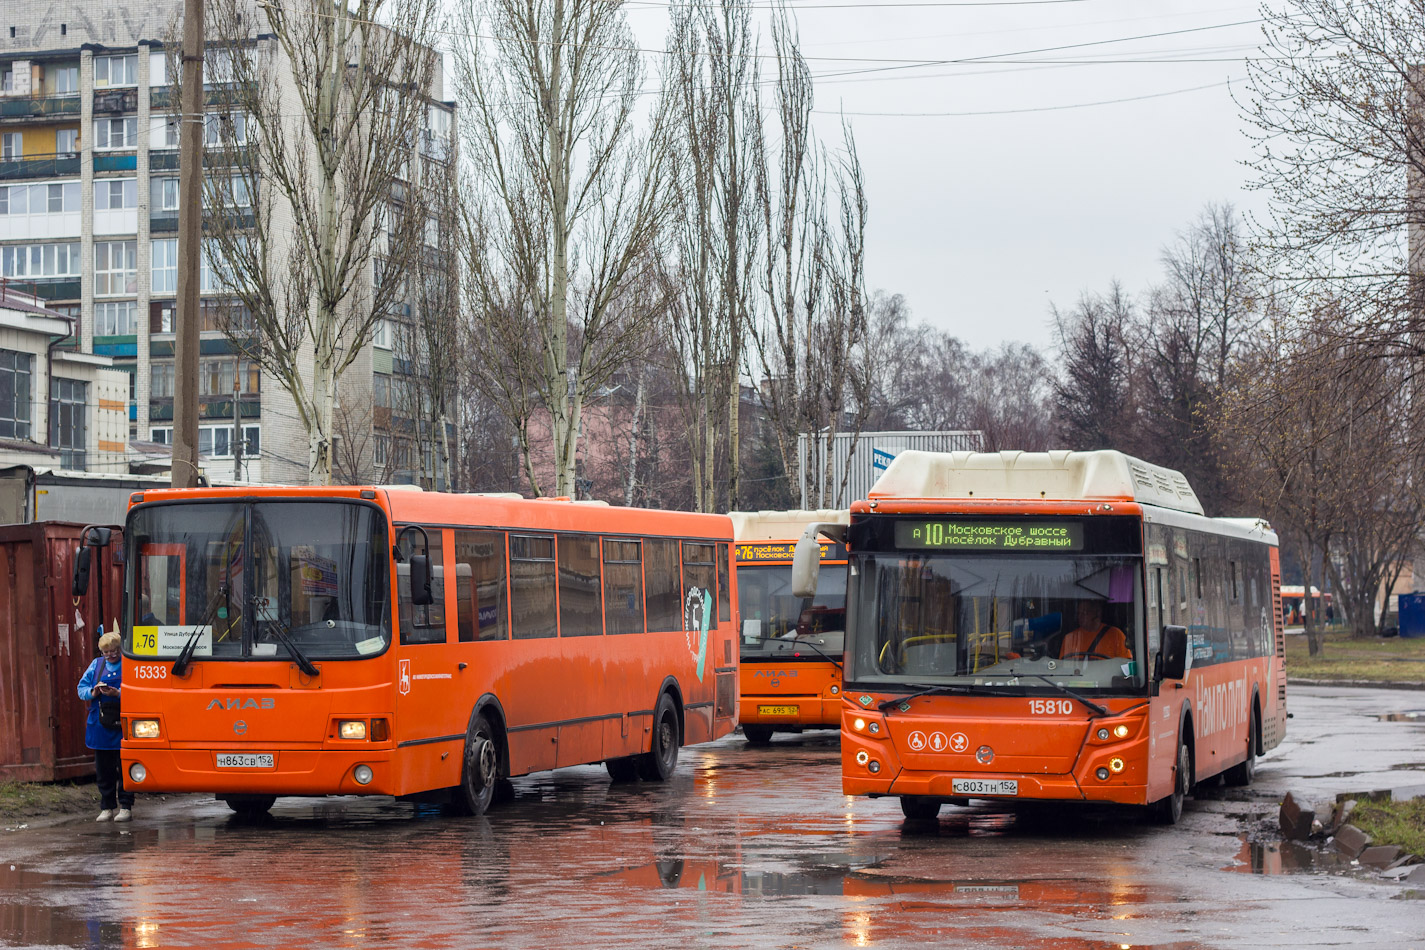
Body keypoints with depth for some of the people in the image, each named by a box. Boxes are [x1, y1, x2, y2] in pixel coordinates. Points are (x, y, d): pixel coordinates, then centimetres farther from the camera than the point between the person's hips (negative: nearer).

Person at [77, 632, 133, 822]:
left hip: (123, 727, -4)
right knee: (103, 770, 9)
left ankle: (125, 806, 8)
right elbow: (82, 688, 10)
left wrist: (118, 694, -25)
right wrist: (93, 692, -10)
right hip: (100, 726, 5)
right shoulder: (96, 665, 12)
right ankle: (107, 807, 17)